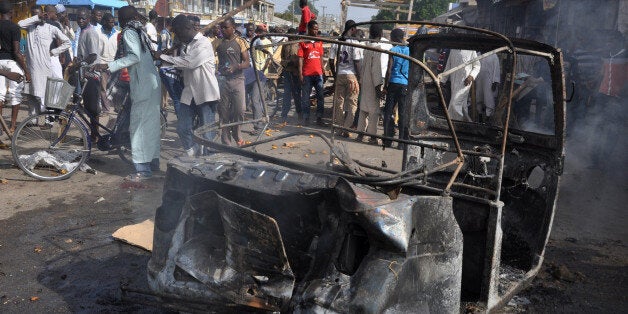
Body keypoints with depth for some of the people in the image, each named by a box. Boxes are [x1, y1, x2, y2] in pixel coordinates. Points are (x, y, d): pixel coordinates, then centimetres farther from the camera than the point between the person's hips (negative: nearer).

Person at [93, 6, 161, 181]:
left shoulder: (128, 32, -7)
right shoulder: (139, 31, 18)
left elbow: (134, 57, -21)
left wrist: (108, 66, -24)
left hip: (142, 86, -9)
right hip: (152, 83, 9)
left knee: (138, 125, -7)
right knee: (151, 123, 15)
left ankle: (143, 170, -6)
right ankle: (153, 161, 25)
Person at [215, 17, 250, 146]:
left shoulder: (240, 42, 3)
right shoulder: (217, 42, 7)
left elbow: (247, 62, -2)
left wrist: (235, 67, -20)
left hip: (237, 79, -1)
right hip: (222, 80, 1)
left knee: (239, 110, -9)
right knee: (223, 112, 3)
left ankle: (237, 134, 18)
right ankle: (226, 142, 12)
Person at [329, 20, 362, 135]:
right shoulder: (355, 43, -9)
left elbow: (331, 61, 7)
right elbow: (357, 63, -12)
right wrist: (359, 78, -5)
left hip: (339, 75, 5)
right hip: (351, 75, -5)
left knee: (339, 102, 11)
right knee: (352, 103, 2)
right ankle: (345, 129, -2)